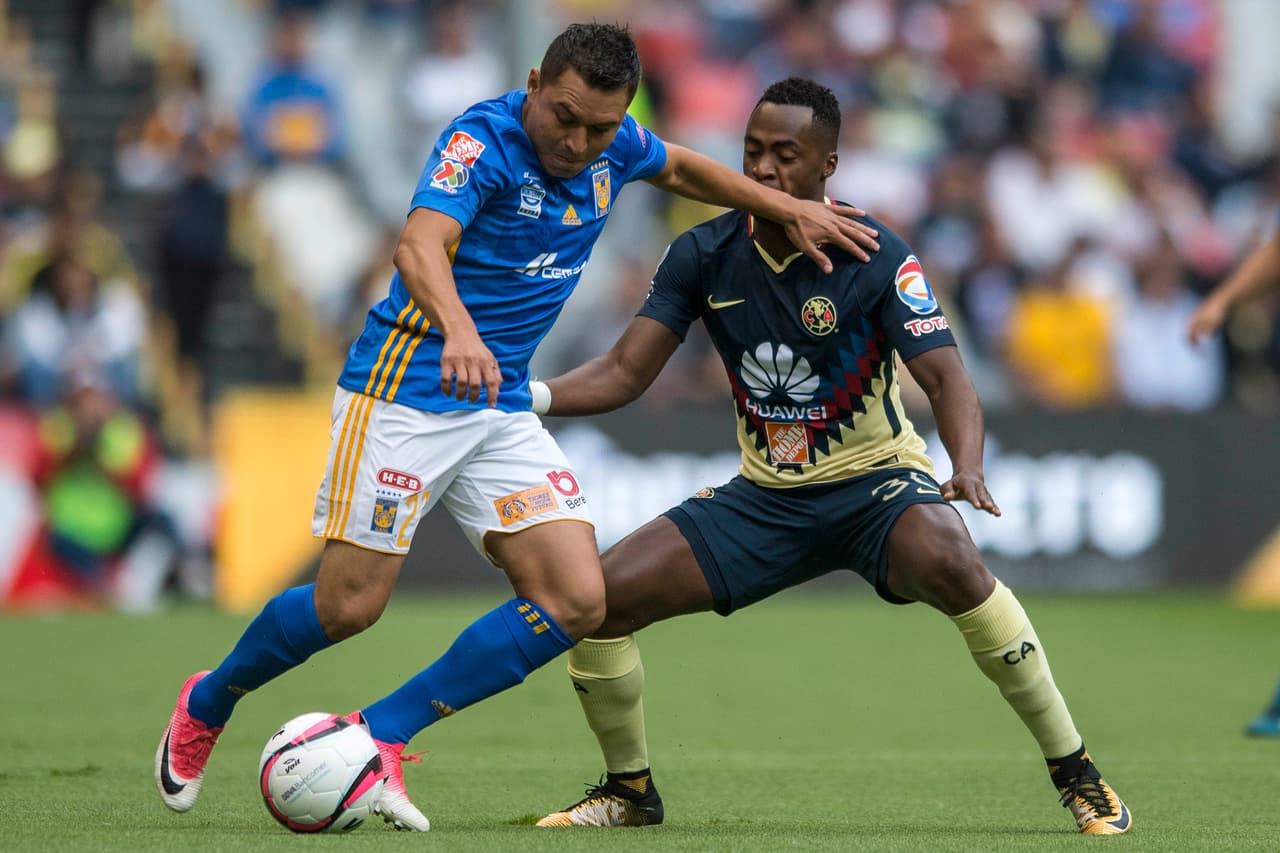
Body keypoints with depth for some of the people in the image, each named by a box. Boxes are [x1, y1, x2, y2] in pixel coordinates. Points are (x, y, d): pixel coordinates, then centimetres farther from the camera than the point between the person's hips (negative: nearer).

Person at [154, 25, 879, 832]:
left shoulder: (614, 147, 3)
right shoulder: (484, 140, -19)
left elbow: (679, 166, 27)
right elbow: (421, 245, -37)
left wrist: (787, 208, 21)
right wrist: (460, 332, -55)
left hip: (503, 410, 7)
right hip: (405, 392, -7)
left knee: (577, 602, -8)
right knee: (349, 606, -8)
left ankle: (383, 735, -2)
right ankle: (206, 705, 21)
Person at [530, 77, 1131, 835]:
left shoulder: (876, 257, -15)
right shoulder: (705, 256, -5)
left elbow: (944, 375, -23)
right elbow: (624, 374, -4)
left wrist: (968, 467, -43)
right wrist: (528, 394, -22)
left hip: (874, 484, -4)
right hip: (764, 495, 4)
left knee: (949, 564, -38)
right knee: (602, 595, -12)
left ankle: (1077, 775, -24)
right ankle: (630, 791, 14)